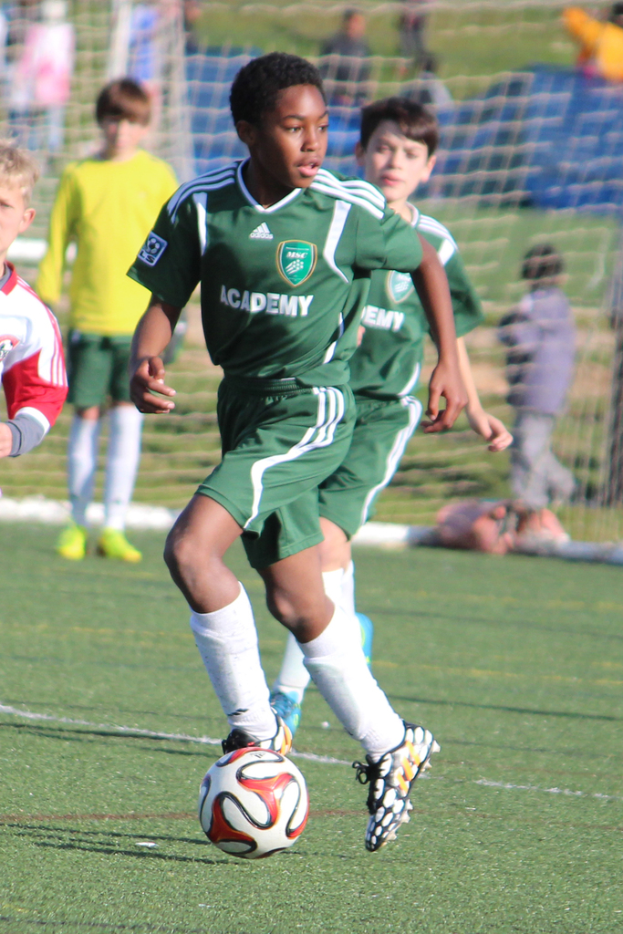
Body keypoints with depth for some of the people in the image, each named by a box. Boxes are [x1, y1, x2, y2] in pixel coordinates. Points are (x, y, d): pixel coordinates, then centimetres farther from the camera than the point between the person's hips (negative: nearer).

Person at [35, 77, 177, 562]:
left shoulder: (157, 177, 4)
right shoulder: (79, 176, 4)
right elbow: (57, 242, 8)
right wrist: (45, 301, 4)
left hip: (140, 319, 0)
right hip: (88, 317, 1)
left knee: (128, 419, -4)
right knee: (86, 417, 4)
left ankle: (114, 528, -1)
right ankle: (78, 523, 15)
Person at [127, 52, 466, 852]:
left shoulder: (347, 212, -12)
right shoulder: (200, 207, -4)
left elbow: (424, 262, 6)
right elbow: (163, 302, 3)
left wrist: (449, 362, 4)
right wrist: (145, 362, -17)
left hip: (310, 410, -5)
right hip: (244, 406, 5)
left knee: (191, 548, -22)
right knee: (296, 603, 11)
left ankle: (255, 727, -10)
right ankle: (390, 747, 27)